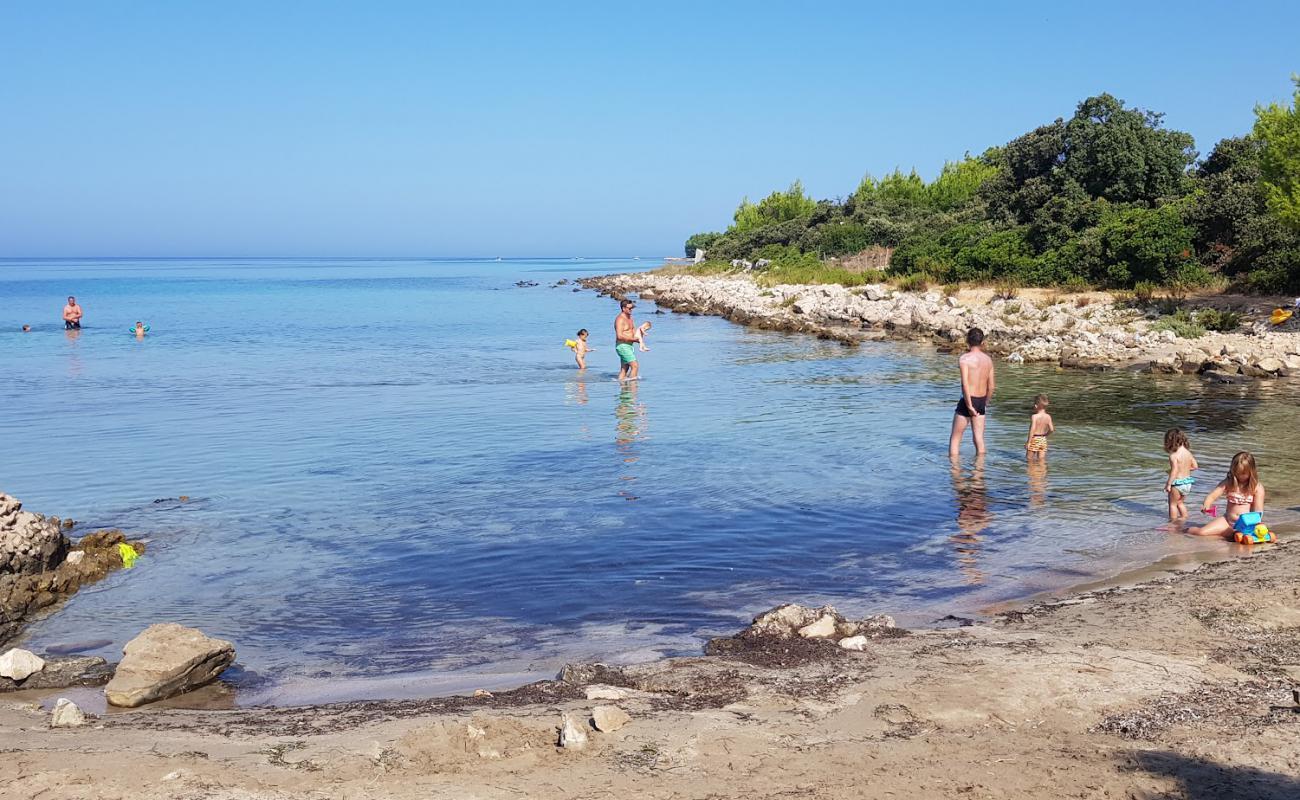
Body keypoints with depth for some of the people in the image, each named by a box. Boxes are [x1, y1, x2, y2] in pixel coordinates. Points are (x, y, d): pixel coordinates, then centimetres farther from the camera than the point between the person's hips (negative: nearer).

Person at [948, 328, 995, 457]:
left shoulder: (965, 358, -13)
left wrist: (969, 405, -18)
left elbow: (965, 384, -21)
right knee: (979, 438, 11)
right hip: (981, 401, 5)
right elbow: (991, 386, 9)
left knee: (955, 438, 6)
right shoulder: (988, 359, 5)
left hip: (968, 401, -5)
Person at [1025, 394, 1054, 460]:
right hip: (1043, 440, 5)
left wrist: (1028, 442, -15)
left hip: (1034, 439, -5)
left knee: (1030, 459, 5)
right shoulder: (1048, 417, 0)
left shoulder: (1034, 416, -15)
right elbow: (1052, 429, 0)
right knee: (1041, 460, 10)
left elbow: (1032, 430, -19)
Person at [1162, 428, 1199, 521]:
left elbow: (1174, 471, -24)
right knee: (1180, 502, 26)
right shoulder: (1188, 453, 2)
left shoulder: (1173, 456, -20)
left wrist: (1168, 484, -19)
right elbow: (1195, 466, 9)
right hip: (1188, 481, 7)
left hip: (1177, 483, -7)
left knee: (1172, 503, 10)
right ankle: (1184, 517, 29)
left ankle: (1173, 521, 15)